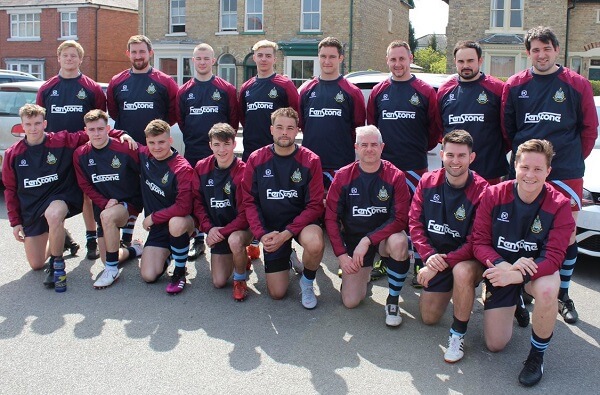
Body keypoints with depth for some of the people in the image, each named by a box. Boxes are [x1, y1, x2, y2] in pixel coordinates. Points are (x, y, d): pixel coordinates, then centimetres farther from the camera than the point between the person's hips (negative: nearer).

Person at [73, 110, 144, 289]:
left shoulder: (124, 149, -15)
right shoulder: (80, 155, -3)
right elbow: (86, 186, 1)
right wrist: (105, 203, -15)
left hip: (129, 202, -5)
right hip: (103, 205, 5)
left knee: (107, 216, -39)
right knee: (106, 259, 3)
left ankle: (112, 270, -23)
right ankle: (134, 249, 38)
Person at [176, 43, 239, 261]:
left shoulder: (226, 89, 1)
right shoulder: (184, 91, 8)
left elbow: (234, 120, 3)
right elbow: (180, 120, 14)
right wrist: (193, 138, 8)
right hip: (192, 153, 3)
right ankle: (198, 241, 17)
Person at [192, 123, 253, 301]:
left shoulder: (243, 172, -22)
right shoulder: (202, 168, -6)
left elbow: (244, 213, -21)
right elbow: (198, 201, -1)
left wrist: (222, 231, -24)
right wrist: (209, 228, -13)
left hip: (241, 227, -4)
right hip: (216, 231, 5)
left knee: (234, 240, -41)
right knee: (219, 282, 2)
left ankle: (240, 279, -9)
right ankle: (243, 257, 34)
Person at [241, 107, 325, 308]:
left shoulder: (310, 161, -12)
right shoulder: (256, 160, -6)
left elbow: (315, 205, -13)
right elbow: (249, 201, -4)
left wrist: (286, 234, -23)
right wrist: (261, 234, -18)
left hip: (302, 221, -1)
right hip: (271, 226, 2)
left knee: (315, 245, -38)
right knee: (277, 293, 0)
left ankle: (307, 282, -4)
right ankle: (285, 259, 35)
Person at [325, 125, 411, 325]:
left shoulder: (395, 176, -11)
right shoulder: (343, 176, -6)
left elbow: (400, 218, -17)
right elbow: (331, 217, -5)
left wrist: (368, 240, -26)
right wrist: (341, 254, -14)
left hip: (385, 235, -1)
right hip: (353, 239, 2)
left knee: (399, 242, -38)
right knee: (350, 301, -7)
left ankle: (393, 300, -14)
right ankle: (365, 269, 28)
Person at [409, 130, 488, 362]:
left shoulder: (481, 191, -21)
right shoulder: (427, 182, -6)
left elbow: (476, 241, -22)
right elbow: (415, 223, -7)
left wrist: (443, 263, -28)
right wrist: (429, 256, -22)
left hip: (468, 258, -5)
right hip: (435, 257, 5)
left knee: (462, 271, -41)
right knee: (429, 318, 8)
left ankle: (458, 334, -17)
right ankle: (450, 290, 41)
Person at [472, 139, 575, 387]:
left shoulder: (559, 205, -18)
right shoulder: (493, 195, -15)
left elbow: (553, 257, -23)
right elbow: (479, 242, -13)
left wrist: (518, 275, -41)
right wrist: (501, 265, -34)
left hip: (538, 270, -1)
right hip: (501, 268, 2)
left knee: (547, 290, -40)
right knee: (495, 345, 1)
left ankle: (537, 355, -12)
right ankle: (515, 304, 35)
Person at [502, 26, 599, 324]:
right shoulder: (515, 86, 4)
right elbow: (507, 127, 11)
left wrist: (573, 159, 9)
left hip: (567, 175, 0)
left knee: (567, 236, 4)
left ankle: (563, 295, 19)